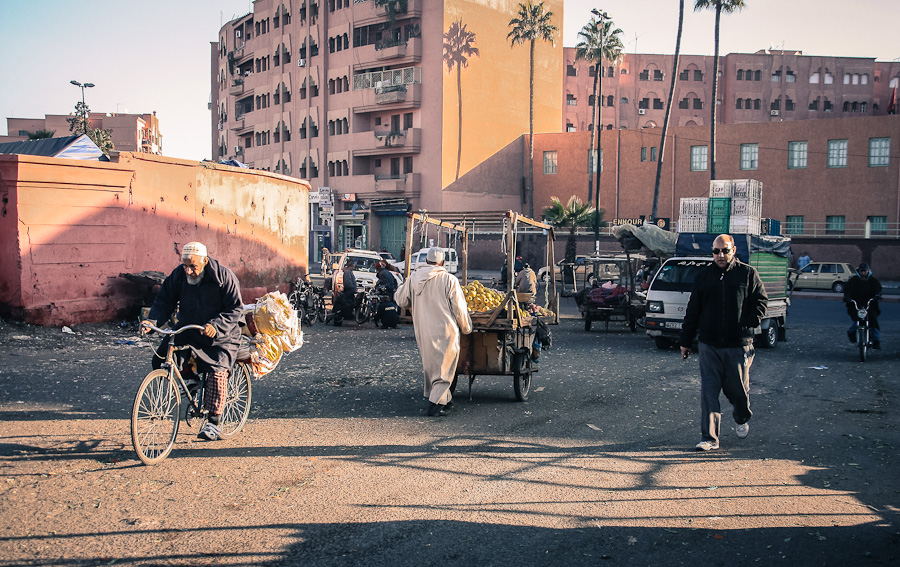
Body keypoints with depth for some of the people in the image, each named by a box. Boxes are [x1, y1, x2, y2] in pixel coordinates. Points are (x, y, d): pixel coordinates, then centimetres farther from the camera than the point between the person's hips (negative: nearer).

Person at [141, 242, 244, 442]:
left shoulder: (224, 276, -15)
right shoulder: (178, 275, -4)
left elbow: (235, 309, -16)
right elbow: (164, 301, -1)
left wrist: (215, 325, -33)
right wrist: (152, 320, -21)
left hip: (220, 337, -4)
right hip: (187, 331, 4)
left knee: (217, 371, -22)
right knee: (161, 360, -17)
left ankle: (213, 423, -11)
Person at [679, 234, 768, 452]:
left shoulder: (748, 273, 3)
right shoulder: (704, 276, 9)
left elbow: (761, 301, 5)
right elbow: (692, 311, 11)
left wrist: (749, 323, -10)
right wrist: (685, 341, 11)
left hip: (738, 345, -1)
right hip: (709, 346, 2)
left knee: (737, 388, 9)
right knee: (708, 392, -2)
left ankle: (741, 418, 41)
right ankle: (709, 438, 4)